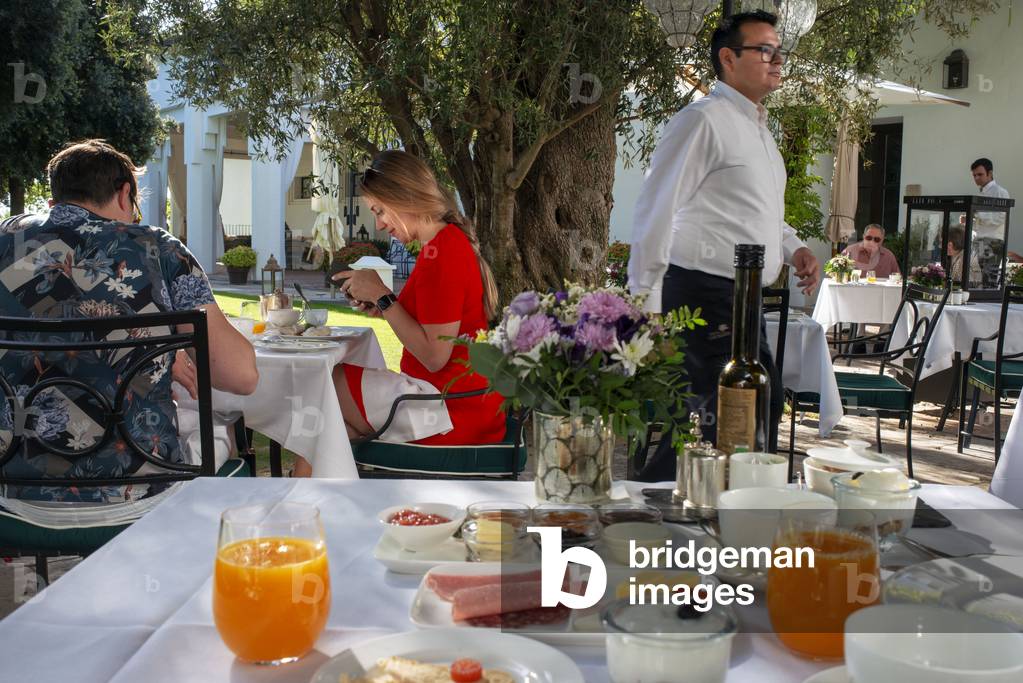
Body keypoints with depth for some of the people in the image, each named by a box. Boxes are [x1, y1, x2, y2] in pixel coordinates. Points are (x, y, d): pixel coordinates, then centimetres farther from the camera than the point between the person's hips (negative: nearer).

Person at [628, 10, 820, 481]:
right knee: (715, 416, -7)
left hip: (743, 298, 10)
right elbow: (657, 211, -17)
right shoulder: (704, 120, -12)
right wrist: (645, 300, -19)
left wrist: (792, 247, 11)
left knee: (765, 403, 17)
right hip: (704, 295, -10)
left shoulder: (757, 127, 19)